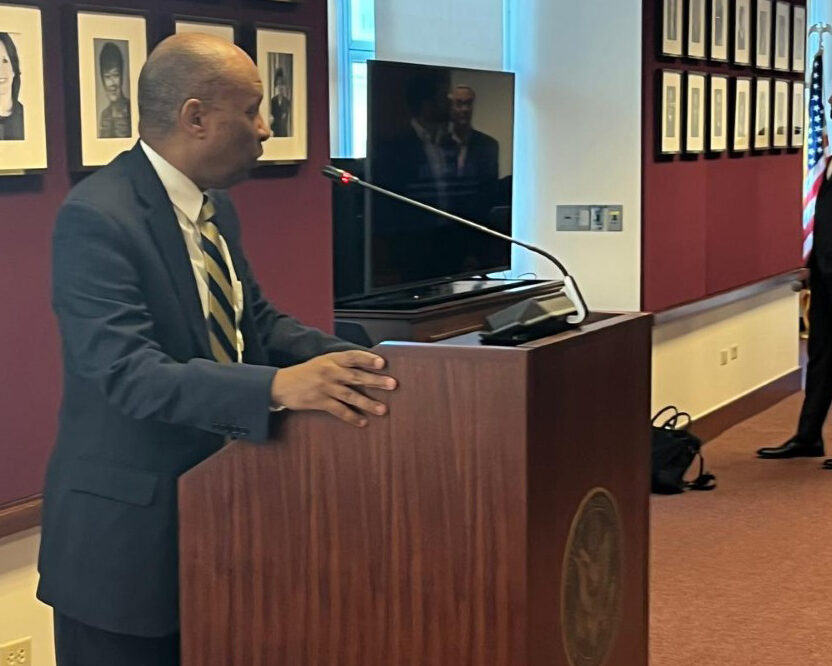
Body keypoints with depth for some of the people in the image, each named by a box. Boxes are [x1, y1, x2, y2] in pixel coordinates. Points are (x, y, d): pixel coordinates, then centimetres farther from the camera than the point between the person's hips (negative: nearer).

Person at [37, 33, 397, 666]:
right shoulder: (97, 217, -21)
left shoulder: (215, 207, 7)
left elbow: (256, 320, 12)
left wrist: (359, 362, -4)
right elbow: (129, 372, -30)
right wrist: (277, 386, -42)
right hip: (127, 529, -8)